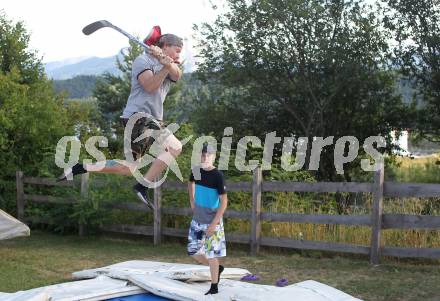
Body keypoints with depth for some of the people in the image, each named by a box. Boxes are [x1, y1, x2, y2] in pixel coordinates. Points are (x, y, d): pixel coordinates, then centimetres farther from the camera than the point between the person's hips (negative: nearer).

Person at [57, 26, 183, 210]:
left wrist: (166, 62, -27)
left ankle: (81, 168, 19)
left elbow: (177, 75, -7)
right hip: (138, 115, -9)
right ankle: (143, 186, -24)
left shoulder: (170, 66, 18)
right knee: (174, 146, -26)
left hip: (153, 119, 9)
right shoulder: (143, 60, -3)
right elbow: (150, 86, -18)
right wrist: (165, 67, -30)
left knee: (128, 169, 11)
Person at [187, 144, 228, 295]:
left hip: (212, 221, -6)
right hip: (197, 220, 6)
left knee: (211, 254, 0)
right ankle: (217, 268, 33)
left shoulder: (217, 176, -18)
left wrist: (214, 223, -22)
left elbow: (224, 202, -18)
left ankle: (214, 287, 13)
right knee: (193, 251, 11)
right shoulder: (196, 171, -1)